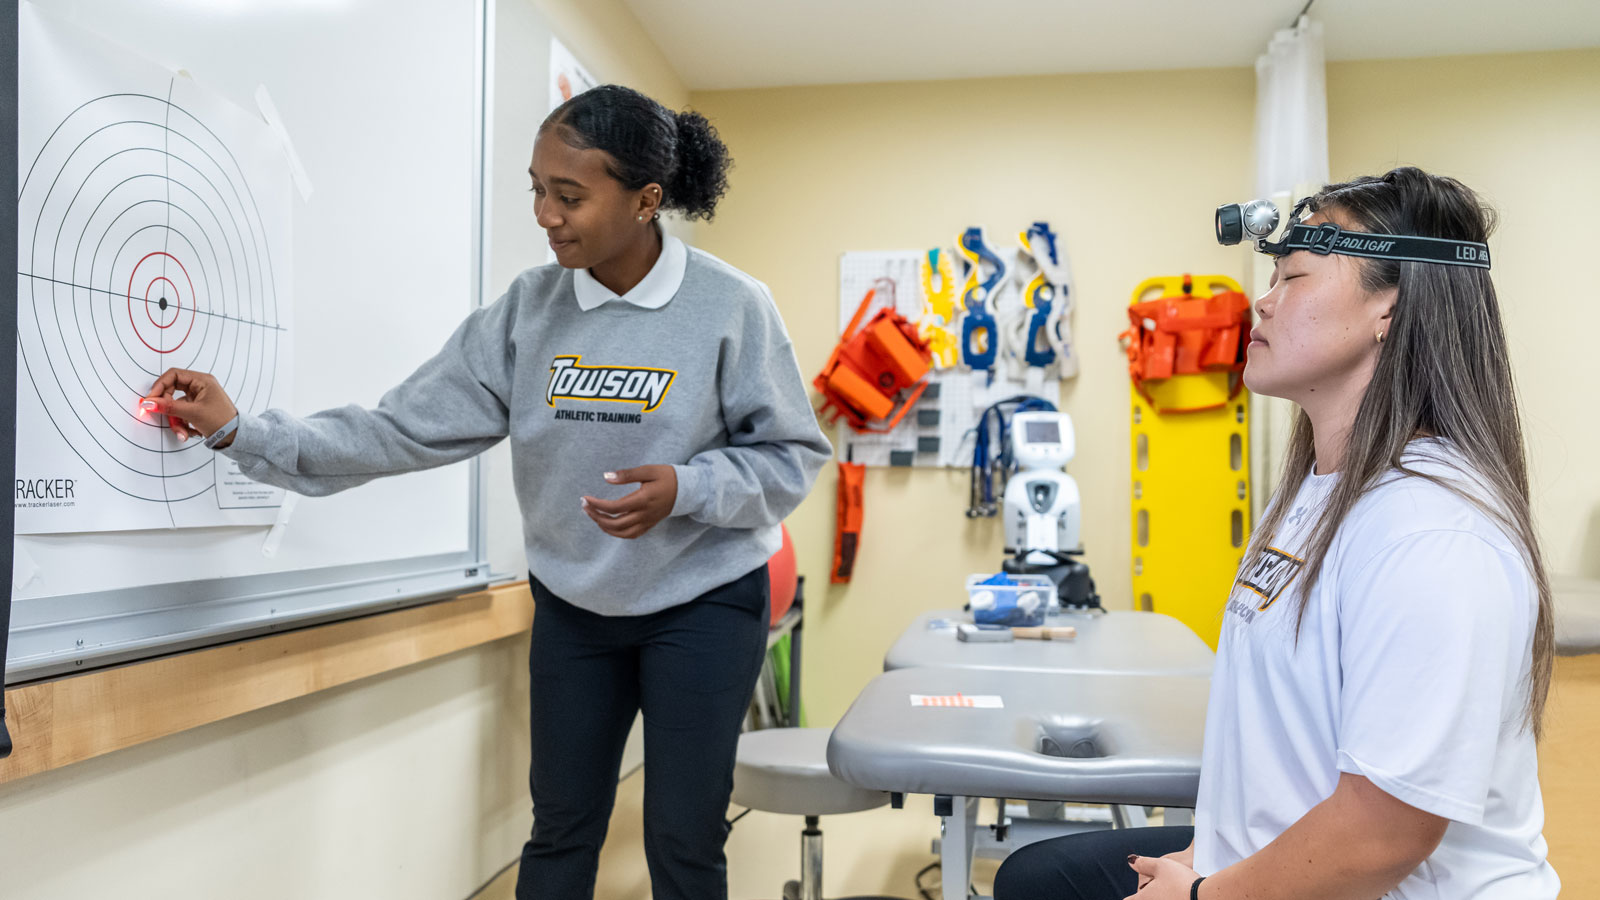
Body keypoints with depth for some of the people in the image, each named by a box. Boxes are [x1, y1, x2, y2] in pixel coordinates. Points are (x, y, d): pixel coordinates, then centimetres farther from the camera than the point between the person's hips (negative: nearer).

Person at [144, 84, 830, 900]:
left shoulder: (731, 307, -15)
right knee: (560, 832, 14)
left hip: (703, 604, -3)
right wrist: (241, 432, -11)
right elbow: (408, 430, -6)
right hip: (573, 607, 3)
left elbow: (795, 457, -8)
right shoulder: (529, 308, -6)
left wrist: (685, 489, -24)